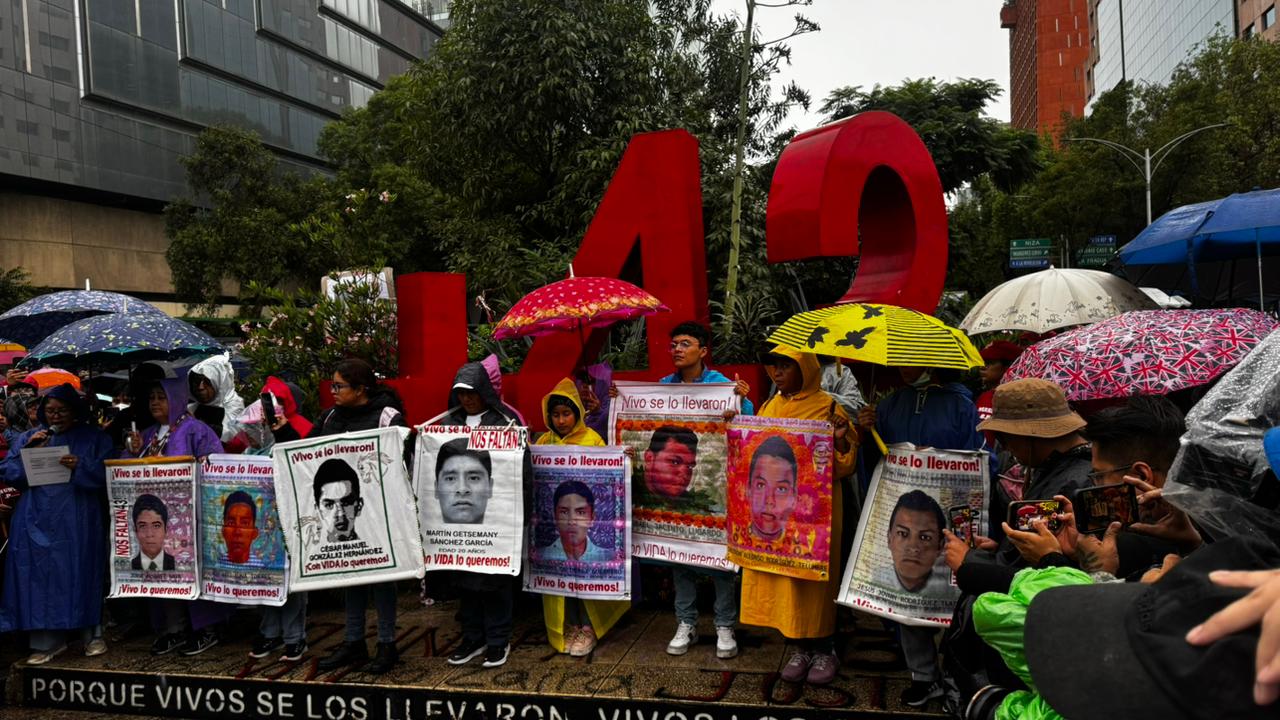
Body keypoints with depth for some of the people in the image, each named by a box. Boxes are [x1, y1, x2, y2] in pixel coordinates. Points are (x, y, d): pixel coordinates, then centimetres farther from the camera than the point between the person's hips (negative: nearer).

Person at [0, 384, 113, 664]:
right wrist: (29, 450, -7)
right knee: (40, 575, -1)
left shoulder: (94, 438, 7)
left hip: (77, 522, -2)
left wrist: (81, 466, -20)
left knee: (81, 573, -1)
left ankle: (92, 634, 9)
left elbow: (107, 475, -4)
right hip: (38, 522, 3)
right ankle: (47, 640, 5)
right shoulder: (29, 437, 16)